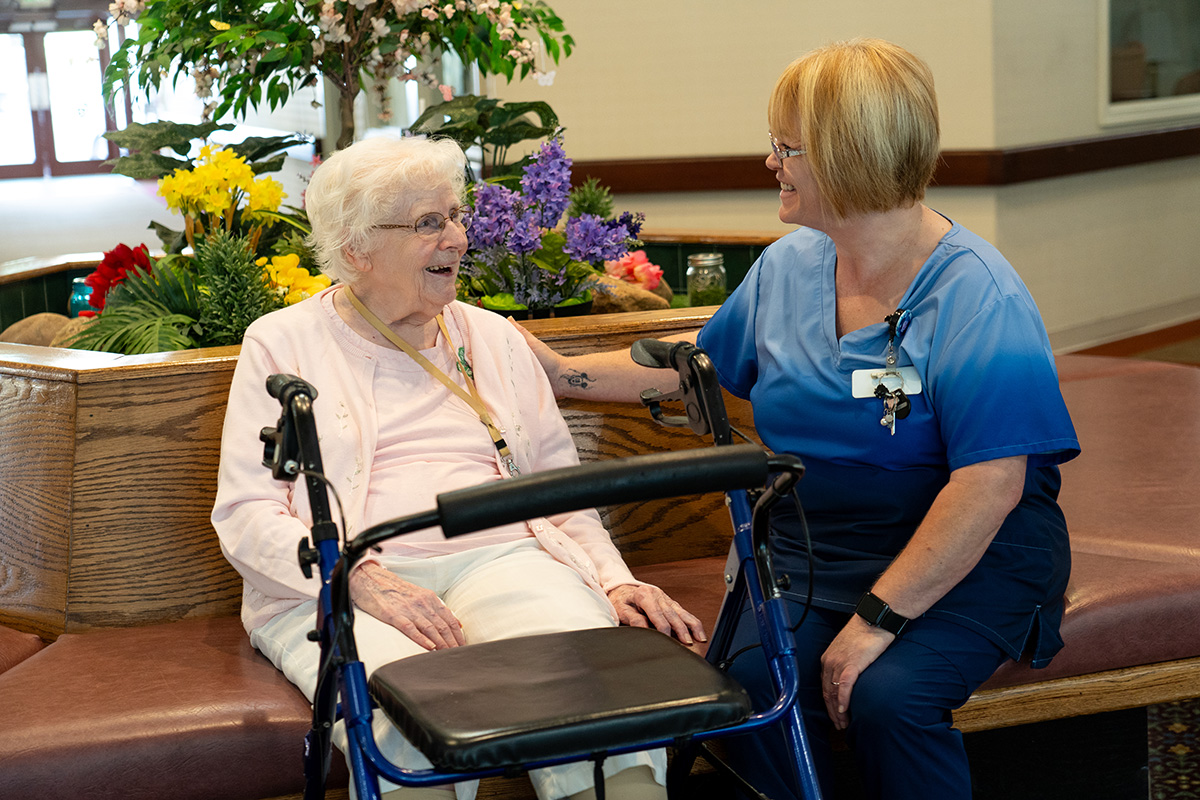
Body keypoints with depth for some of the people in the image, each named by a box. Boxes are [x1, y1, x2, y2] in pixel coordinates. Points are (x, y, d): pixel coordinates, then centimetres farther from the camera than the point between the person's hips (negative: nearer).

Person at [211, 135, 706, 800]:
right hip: (339, 587, -3)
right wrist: (364, 581, -16)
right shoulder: (281, 343, 10)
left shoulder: (494, 339, 22)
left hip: (500, 559, 3)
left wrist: (615, 582, 3)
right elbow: (244, 515, 1)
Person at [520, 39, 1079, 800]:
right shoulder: (788, 265, 7)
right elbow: (698, 361, 25)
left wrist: (877, 618, -24)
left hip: (965, 560, -5)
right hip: (807, 549, 5)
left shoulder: (977, 297, -16)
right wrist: (565, 372, 20)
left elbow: (990, 487, -22)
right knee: (748, 675, -24)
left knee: (887, 696, -31)